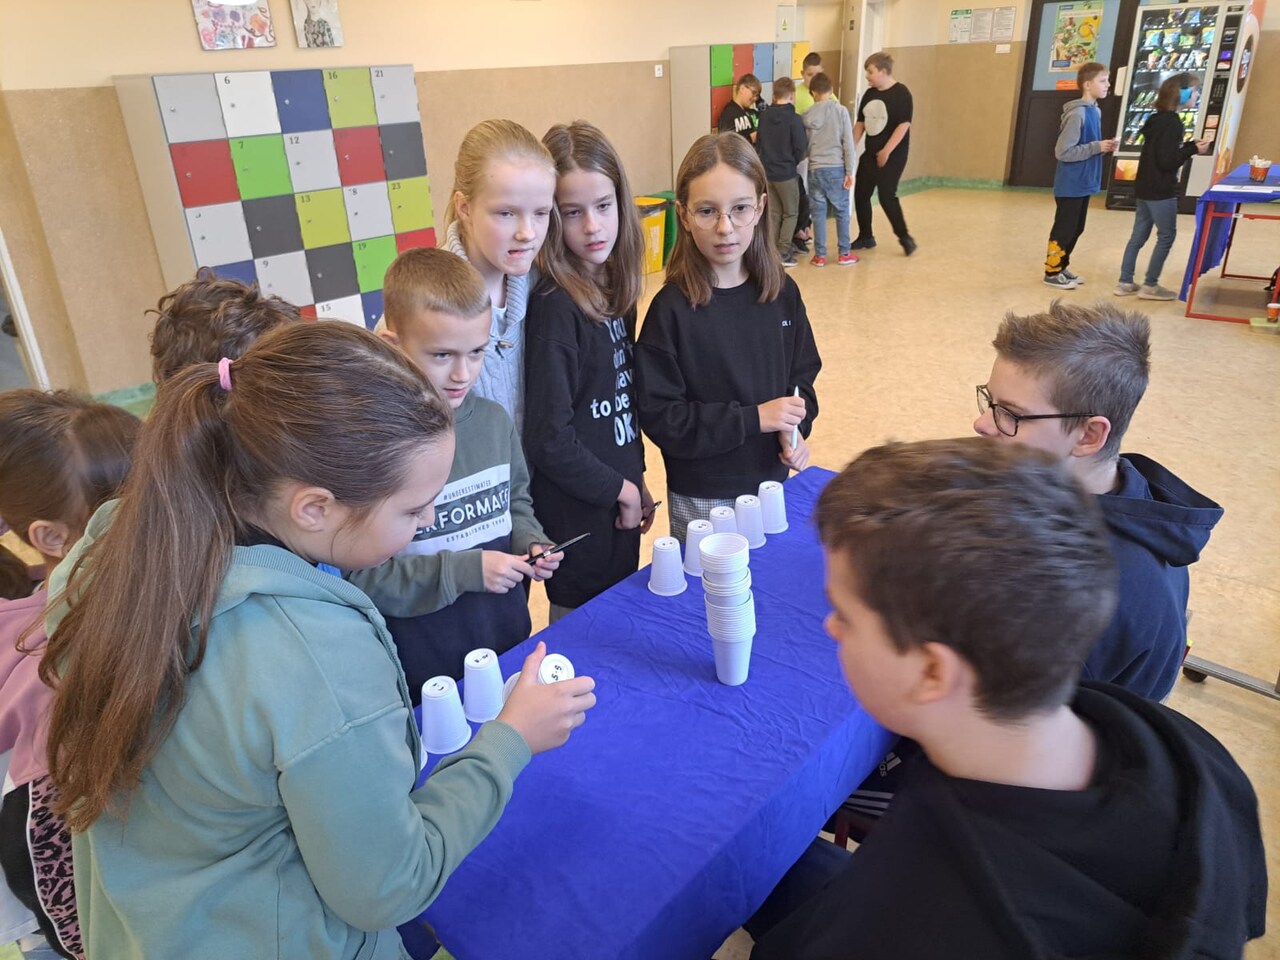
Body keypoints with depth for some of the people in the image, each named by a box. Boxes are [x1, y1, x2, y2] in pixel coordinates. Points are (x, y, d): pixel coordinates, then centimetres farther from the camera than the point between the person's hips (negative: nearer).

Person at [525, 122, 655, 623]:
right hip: (578, 514, -7)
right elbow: (549, 438, -22)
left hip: (619, 504, 7)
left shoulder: (615, 290, 2)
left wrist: (637, 482, 11)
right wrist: (619, 489, -12)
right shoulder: (553, 307, -21)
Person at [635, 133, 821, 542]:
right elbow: (659, 416, -18)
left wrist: (796, 428, -10)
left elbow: (803, 373, 9)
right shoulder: (671, 309, -16)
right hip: (702, 498, -4)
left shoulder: (783, 293, -3)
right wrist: (753, 418, -22)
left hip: (773, 480, 4)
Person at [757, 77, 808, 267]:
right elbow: (801, 147, -14)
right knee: (790, 213, 7)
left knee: (774, 213, 15)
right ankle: (783, 254, 2)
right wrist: (794, 161, 5)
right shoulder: (794, 119, -15)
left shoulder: (765, 116, 0)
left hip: (768, 171, 5)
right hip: (786, 173, -5)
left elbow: (758, 142, 8)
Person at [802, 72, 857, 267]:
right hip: (837, 168, -1)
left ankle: (820, 255, 9)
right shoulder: (841, 110, -4)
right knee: (842, 211, 10)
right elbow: (848, 143, -6)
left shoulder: (808, 115, 0)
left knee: (819, 212, 7)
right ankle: (844, 253, 15)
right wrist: (850, 171, -2)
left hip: (816, 169, 1)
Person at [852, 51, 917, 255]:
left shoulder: (901, 93, -11)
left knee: (886, 195, -13)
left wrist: (886, 151, -20)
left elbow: (904, 125, -16)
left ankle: (904, 236, 3)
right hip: (870, 153, 7)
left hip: (893, 155, -7)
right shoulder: (869, 94, 8)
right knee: (860, 193, 5)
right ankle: (866, 237, 20)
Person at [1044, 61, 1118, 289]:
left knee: (1076, 229, 16)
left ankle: (1062, 267, 27)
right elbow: (1063, 151, -22)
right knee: (1063, 229, 1)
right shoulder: (1077, 114, -19)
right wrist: (1098, 147, -19)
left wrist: (1105, 147, -2)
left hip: (1083, 184, 9)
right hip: (1070, 185, -9)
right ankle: (1052, 272, 12)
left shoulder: (1095, 111, 9)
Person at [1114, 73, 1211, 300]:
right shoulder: (1172, 123, -17)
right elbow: (1167, 161, -21)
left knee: (1138, 235, 12)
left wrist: (1191, 147, 8)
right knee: (1166, 236, 1)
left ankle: (1125, 282, 15)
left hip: (1145, 188, 9)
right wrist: (1193, 150, -11)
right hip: (1160, 191, -9)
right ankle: (1149, 286, 4)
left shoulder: (1157, 119, 11)